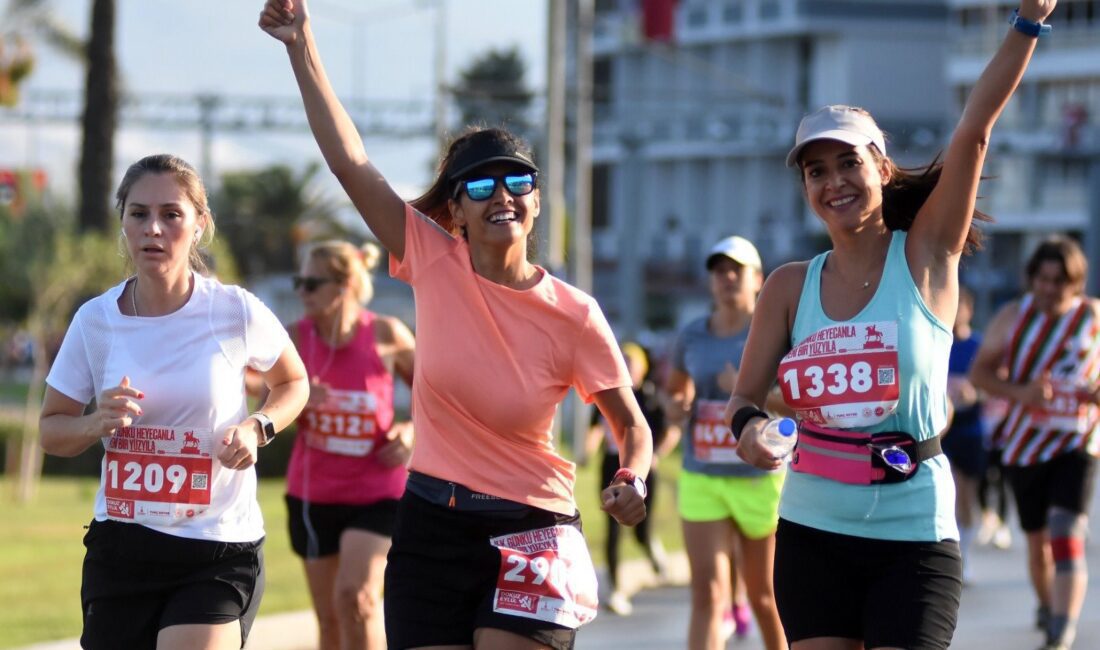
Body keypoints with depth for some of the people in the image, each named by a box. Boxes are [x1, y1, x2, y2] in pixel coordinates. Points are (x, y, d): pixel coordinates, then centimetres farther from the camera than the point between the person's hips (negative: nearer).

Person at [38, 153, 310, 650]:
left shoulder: (237, 312, -8)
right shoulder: (96, 320, -3)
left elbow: (293, 384, 11)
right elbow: (51, 429, 8)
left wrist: (257, 428, -9)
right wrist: (98, 423, -14)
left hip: (220, 550, -3)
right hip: (120, 548, 3)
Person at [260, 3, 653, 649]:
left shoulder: (574, 316, -8)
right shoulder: (435, 263, -3)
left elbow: (632, 424, 3)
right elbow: (349, 160, -6)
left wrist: (633, 481, -18)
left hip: (530, 534, -2)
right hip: (433, 526, 2)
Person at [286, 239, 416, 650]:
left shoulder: (386, 335, -7)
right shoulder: (295, 339, -3)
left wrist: (412, 431, -9)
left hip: (377, 494, -3)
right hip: (312, 495, 3)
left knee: (355, 595, -20)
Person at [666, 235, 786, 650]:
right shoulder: (692, 336, 7)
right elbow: (677, 389, 25)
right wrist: (676, 407, 1)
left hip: (762, 479, -2)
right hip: (701, 479, 2)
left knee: (764, 596, 12)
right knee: (708, 594, -9)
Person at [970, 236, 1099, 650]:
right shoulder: (1013, 317, -1)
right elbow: (980, 372, 0)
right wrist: (1019, 392, -19)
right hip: (1024, 445, 2)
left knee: (1067, 538, -18)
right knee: (1038, 541, 15)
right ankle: (1047, 606, 42)